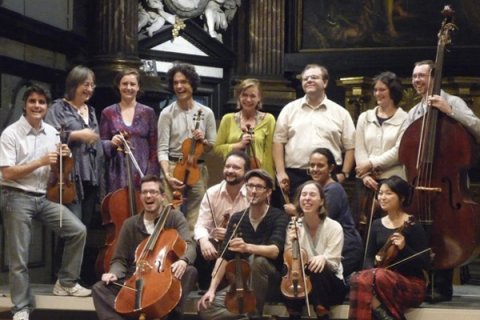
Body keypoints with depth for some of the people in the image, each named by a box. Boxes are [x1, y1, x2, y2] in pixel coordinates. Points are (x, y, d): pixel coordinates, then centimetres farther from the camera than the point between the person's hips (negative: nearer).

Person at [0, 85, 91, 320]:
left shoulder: (52, 133, 7)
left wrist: (63, 159, -7)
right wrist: (41, 162, -20)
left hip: (43, 197, 6)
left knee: (78, 230, -1)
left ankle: (66, 283, 15)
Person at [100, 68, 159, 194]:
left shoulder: (148, 112, 7)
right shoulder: (108, 113, 7)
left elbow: (154, 147, 5)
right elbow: (101, 144, 8)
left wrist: (152, 176, -3)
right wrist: (111, 143, -15)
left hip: (142, 172, 0)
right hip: (117, 174, 0)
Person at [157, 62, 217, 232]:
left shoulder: (206, 113, 5)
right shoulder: (167, 113, -2)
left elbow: (213, 147, 11)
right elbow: (162, 149, -8)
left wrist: (203, 141, -12)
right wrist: (167, 175, -22)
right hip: (174, 167, -2)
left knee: (194, 223, 1)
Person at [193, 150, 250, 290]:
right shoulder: (212, 193, 0)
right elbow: (201, 224, -7)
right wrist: (203, 240, -30)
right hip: (216, 244, 2)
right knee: (199, 253, -29)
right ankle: (206, 291, -7)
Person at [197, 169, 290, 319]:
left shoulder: (279, 217, -10)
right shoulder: (237, 219, 3)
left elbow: (274, 251, -28)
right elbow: (224, 256, -2)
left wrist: (247, 247, -47)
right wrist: (212, 289, -14)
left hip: (272, 281, -4)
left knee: (257, 259, -37)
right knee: (206, 308, -18)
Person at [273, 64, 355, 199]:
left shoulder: (340, 113, 9)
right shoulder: (289, 109, 9)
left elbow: (350, 146, 8)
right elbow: (279, 142, 5)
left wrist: (344, 174, -1)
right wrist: (280, 172, -4)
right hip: (294, 176, 0)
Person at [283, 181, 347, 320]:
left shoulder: (334, 227, -9)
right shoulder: (294, 226, 0)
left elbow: (333, 265, -12)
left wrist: (323, 259, -34)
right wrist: (290, 243, -21)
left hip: (331, 286, -2)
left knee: (317, 270, -34)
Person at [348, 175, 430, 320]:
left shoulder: (413, 226, -6)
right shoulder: (377, 225, 12)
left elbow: (425, 264, -8)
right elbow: (369, 257, 12)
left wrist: (404, 248, -24)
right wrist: (371, 270, -11)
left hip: (412, 285, -5)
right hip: (383, 282, 5)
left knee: (378, 276, -36)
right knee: (359, 279, -29)